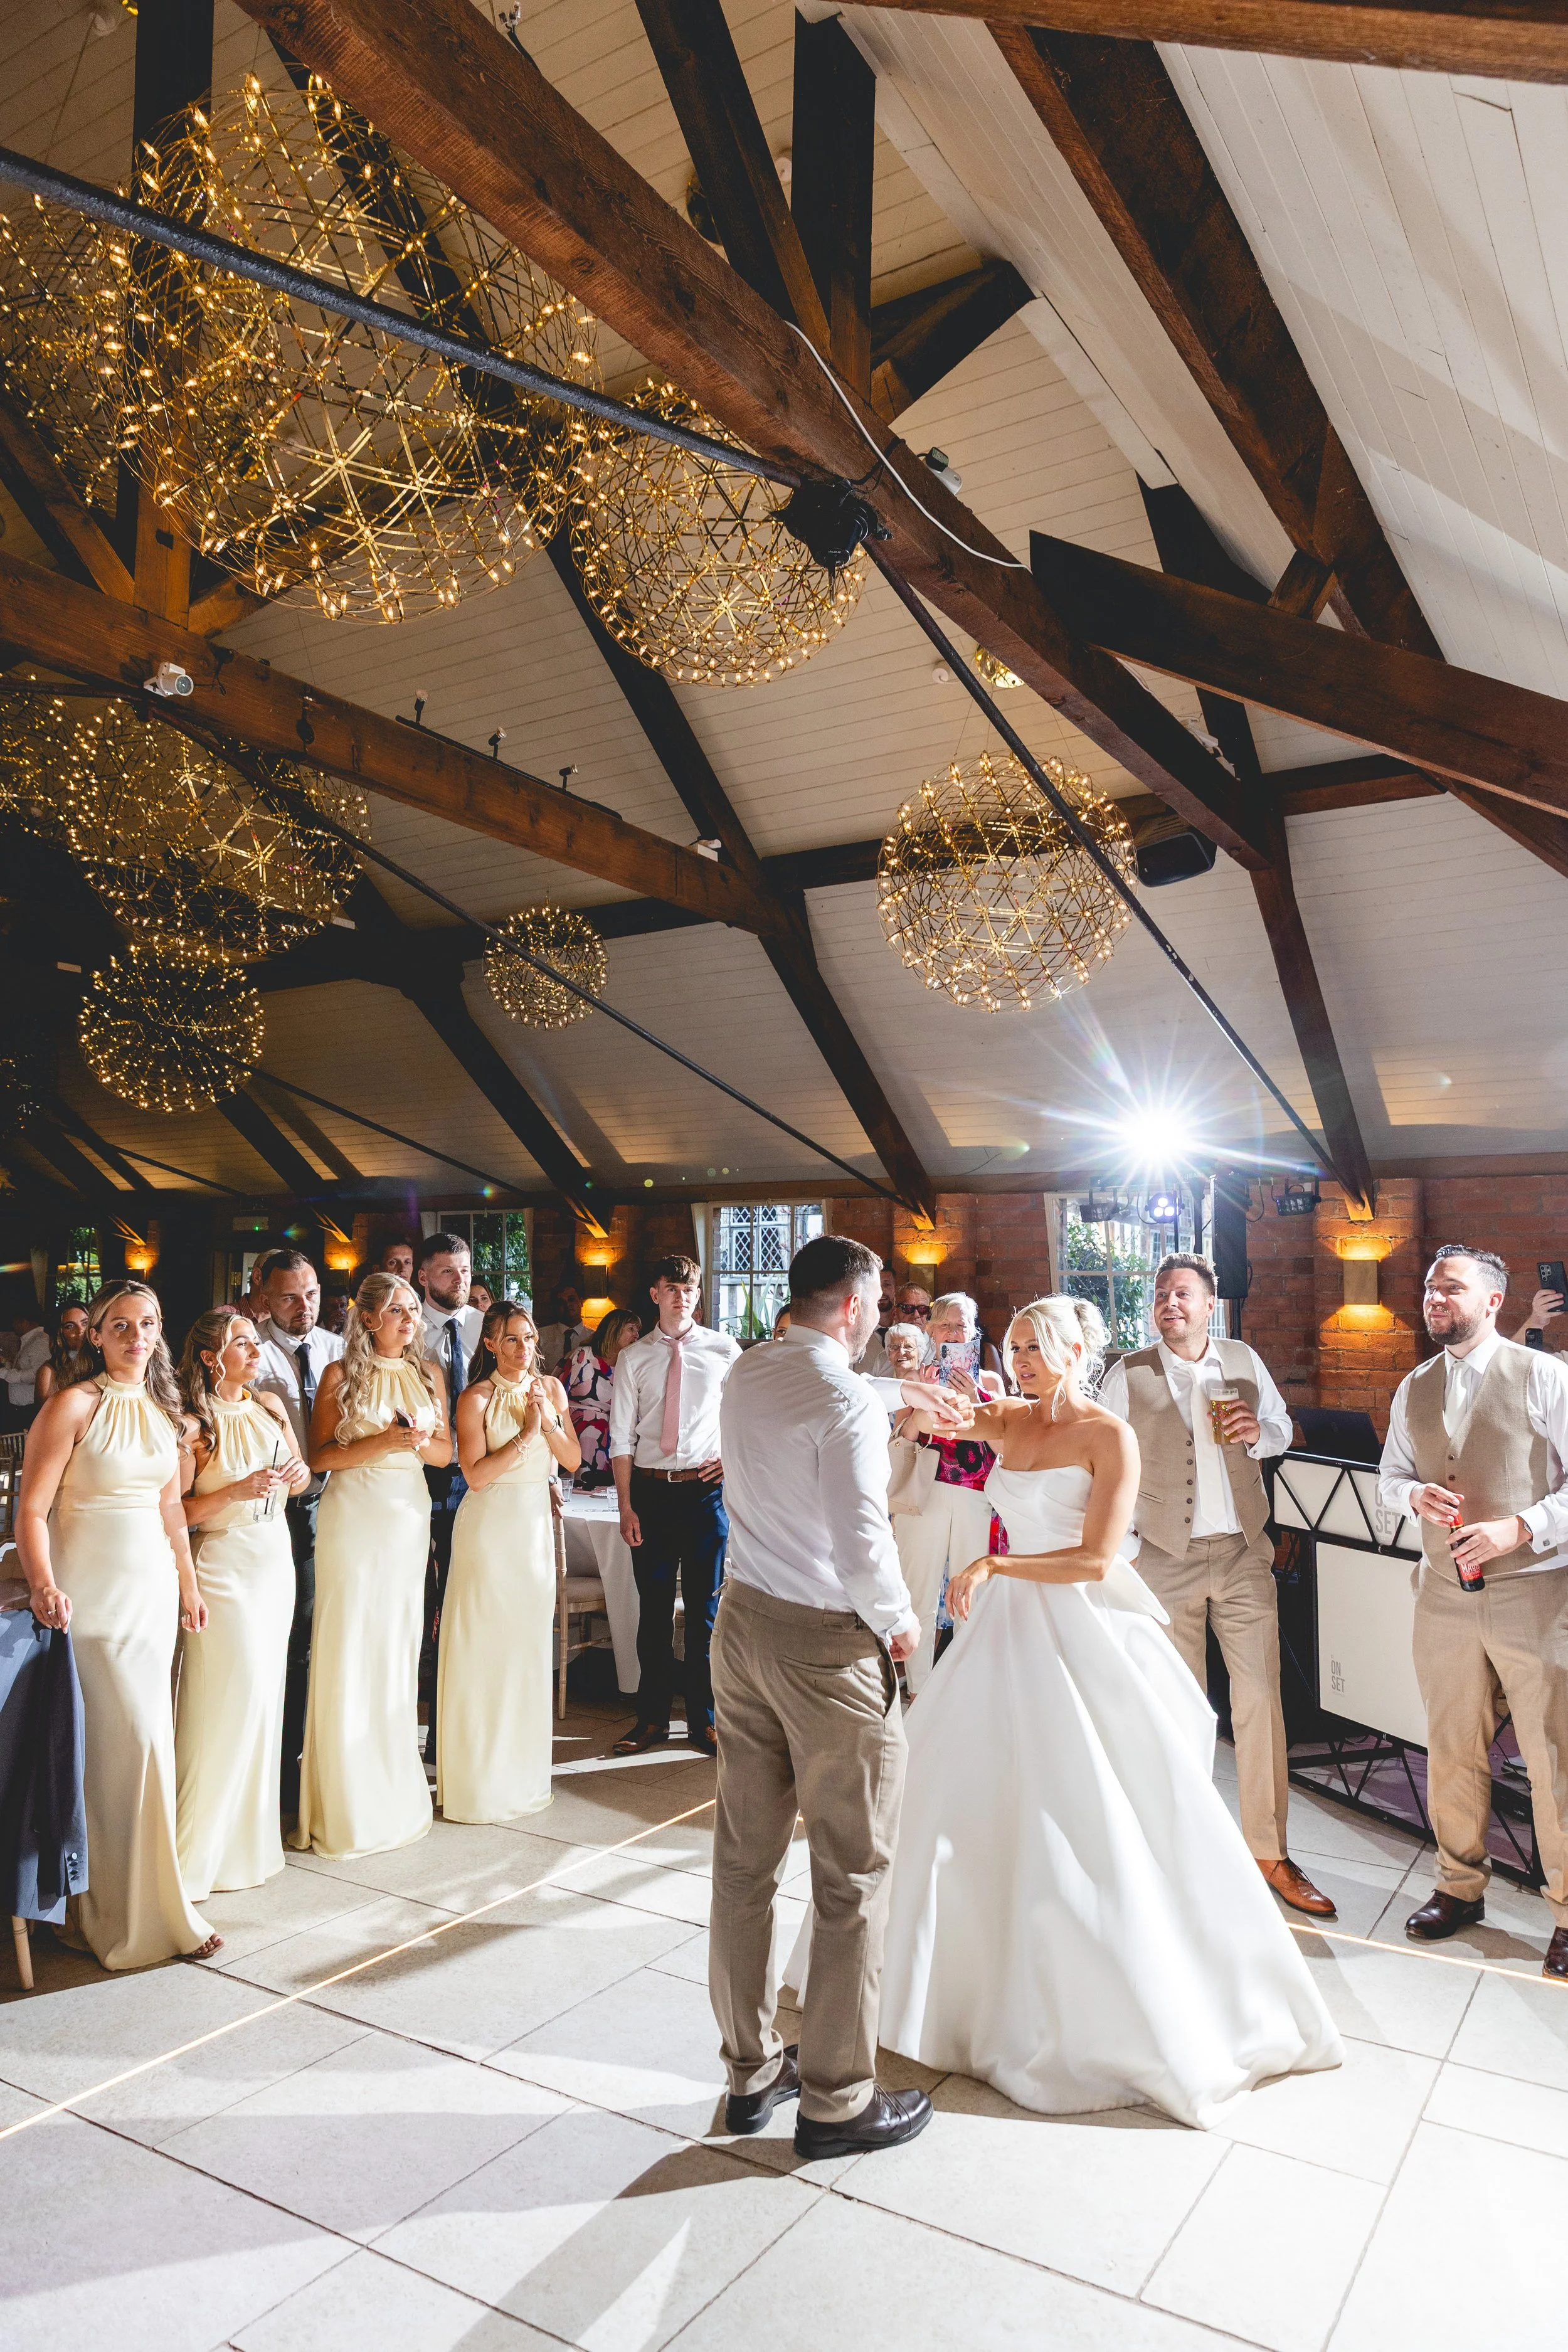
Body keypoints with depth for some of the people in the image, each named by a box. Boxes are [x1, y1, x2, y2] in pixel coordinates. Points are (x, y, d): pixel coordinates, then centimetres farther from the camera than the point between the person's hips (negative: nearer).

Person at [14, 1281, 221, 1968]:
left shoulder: (162, 1409, 10)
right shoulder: (73, 1405, -10)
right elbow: (31, 1510, -13)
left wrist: (189, 1585, 18)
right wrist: (44, 1585, -26)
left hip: (153, 1586, 6)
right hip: (93, 1595, -6)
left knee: (148, 1739, 10)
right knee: (127, 1743, -6)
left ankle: (138, 1900, 25)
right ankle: (135, 1914, 9)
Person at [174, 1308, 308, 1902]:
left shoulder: (270, 1405, 6)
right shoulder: (193, 1425, -13)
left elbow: (300, 1473, 16)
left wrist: (297, 1475, -5)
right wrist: (238, 1491, -23)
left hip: (276, 1559, 6)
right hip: (222, 1567, -6)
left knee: (264, 1692, 11)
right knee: (222, 1699, -5)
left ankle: (250, 1835, 26)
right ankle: (200, 1850, 8)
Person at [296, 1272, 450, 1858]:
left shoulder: (426, 1374, 9)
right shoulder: (341, 1375, -3)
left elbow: (446, 1452, 12)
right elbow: (320, 1455, -5)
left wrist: (421, 1442, -9)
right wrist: (381, 1442, -17)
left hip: (410, 1516, 4)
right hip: (354, 1516, -4)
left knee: (400, 1645, 10)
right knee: (349, 1648, -2)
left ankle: (395, 1785, 23)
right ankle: (347, 1801, 10)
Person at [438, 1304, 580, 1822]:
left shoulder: (551, 1389, 7)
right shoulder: (477, 1398, -9)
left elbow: (573, 1460, 4)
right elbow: (476, 1474, -16)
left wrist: (549, 1421, -12)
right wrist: (524, 1435, -19)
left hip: (536, 1522, 5)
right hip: (490, 1523, -5)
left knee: (530, 1642, 11)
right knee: (484, 1643, -1)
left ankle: (525, 1768, 25)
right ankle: (480, 1774, 12)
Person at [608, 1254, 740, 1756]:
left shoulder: (724, 1351, 1)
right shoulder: (633, 1359, 3)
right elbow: (621, 1438, 2)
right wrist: (625, 1507, -3)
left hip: (705, 1489, -1)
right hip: (650, 1490, 1)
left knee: (705, 1608, 6)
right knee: (653, 1609, 10)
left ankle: (704, 1719, 21)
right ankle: (652, 1718, 24)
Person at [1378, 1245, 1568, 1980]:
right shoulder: (1414, 1389, 9)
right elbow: (1388, 1478, 17)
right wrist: (1414, 1493, -5)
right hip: (1445, 1595, 5)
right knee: (1452, 1752, 14)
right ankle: (1460, 1886, 31)